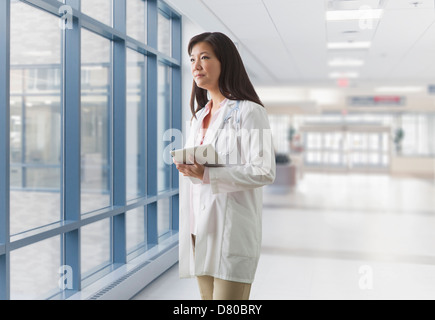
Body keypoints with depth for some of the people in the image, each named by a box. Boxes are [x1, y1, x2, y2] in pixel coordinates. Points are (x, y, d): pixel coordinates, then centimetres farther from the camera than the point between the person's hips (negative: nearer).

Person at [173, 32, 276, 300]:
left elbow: (265, 172, -16)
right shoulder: (200, 116, 19)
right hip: (199, 230, 8)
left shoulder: (249, 112, -7)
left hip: (231, 231, -7)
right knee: (206, 298, 13)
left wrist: (207, 175, -23)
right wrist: (185, 166, 6)